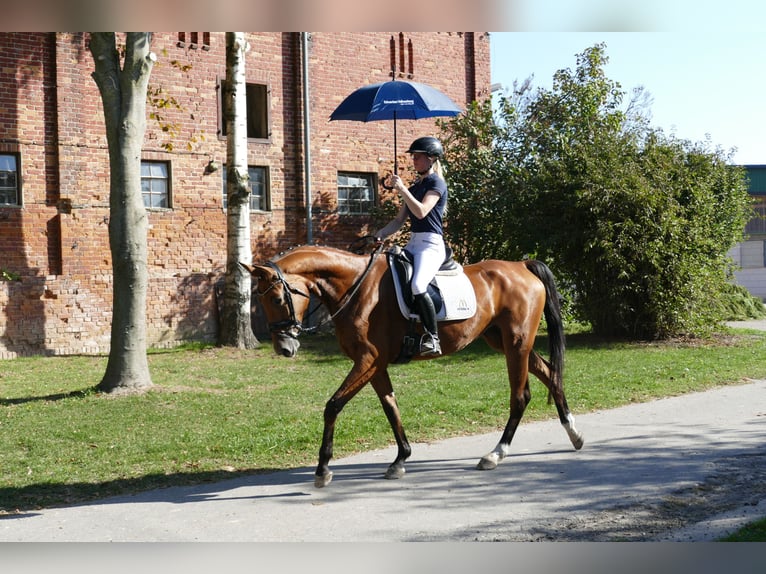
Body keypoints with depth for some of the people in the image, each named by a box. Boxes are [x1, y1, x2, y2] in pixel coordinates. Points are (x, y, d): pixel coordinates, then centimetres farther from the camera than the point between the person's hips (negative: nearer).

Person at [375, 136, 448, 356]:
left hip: (431, 244, -9)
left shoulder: (437, 183, -3)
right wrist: (380, 234, 1)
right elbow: (400, 220, 18)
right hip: (413, 243, 9)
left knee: (417, 286, -32)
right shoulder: (415, 187, 20)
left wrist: (402, 189, -14)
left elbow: (421, 211, -18)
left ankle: (432, 337, -25)